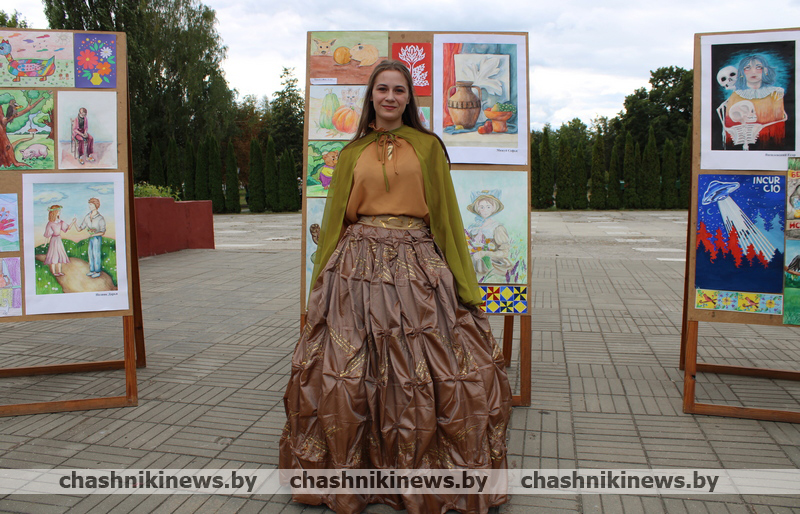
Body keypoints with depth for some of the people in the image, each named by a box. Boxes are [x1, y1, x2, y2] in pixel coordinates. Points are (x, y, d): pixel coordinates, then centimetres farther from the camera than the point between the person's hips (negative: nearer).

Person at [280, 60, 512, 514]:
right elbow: (335, 217, 14)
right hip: (359, 265, 1)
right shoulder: (352, 153, 13)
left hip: (417, 266, -1)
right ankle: (347, 470, 19)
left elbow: (447, 214, 7)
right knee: (345, 372, 0)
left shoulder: (428, 146, 9)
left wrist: (464, 284, 3)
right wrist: (321, 282, 10)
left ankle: (427, 469, 18)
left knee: (433, 372, -2)